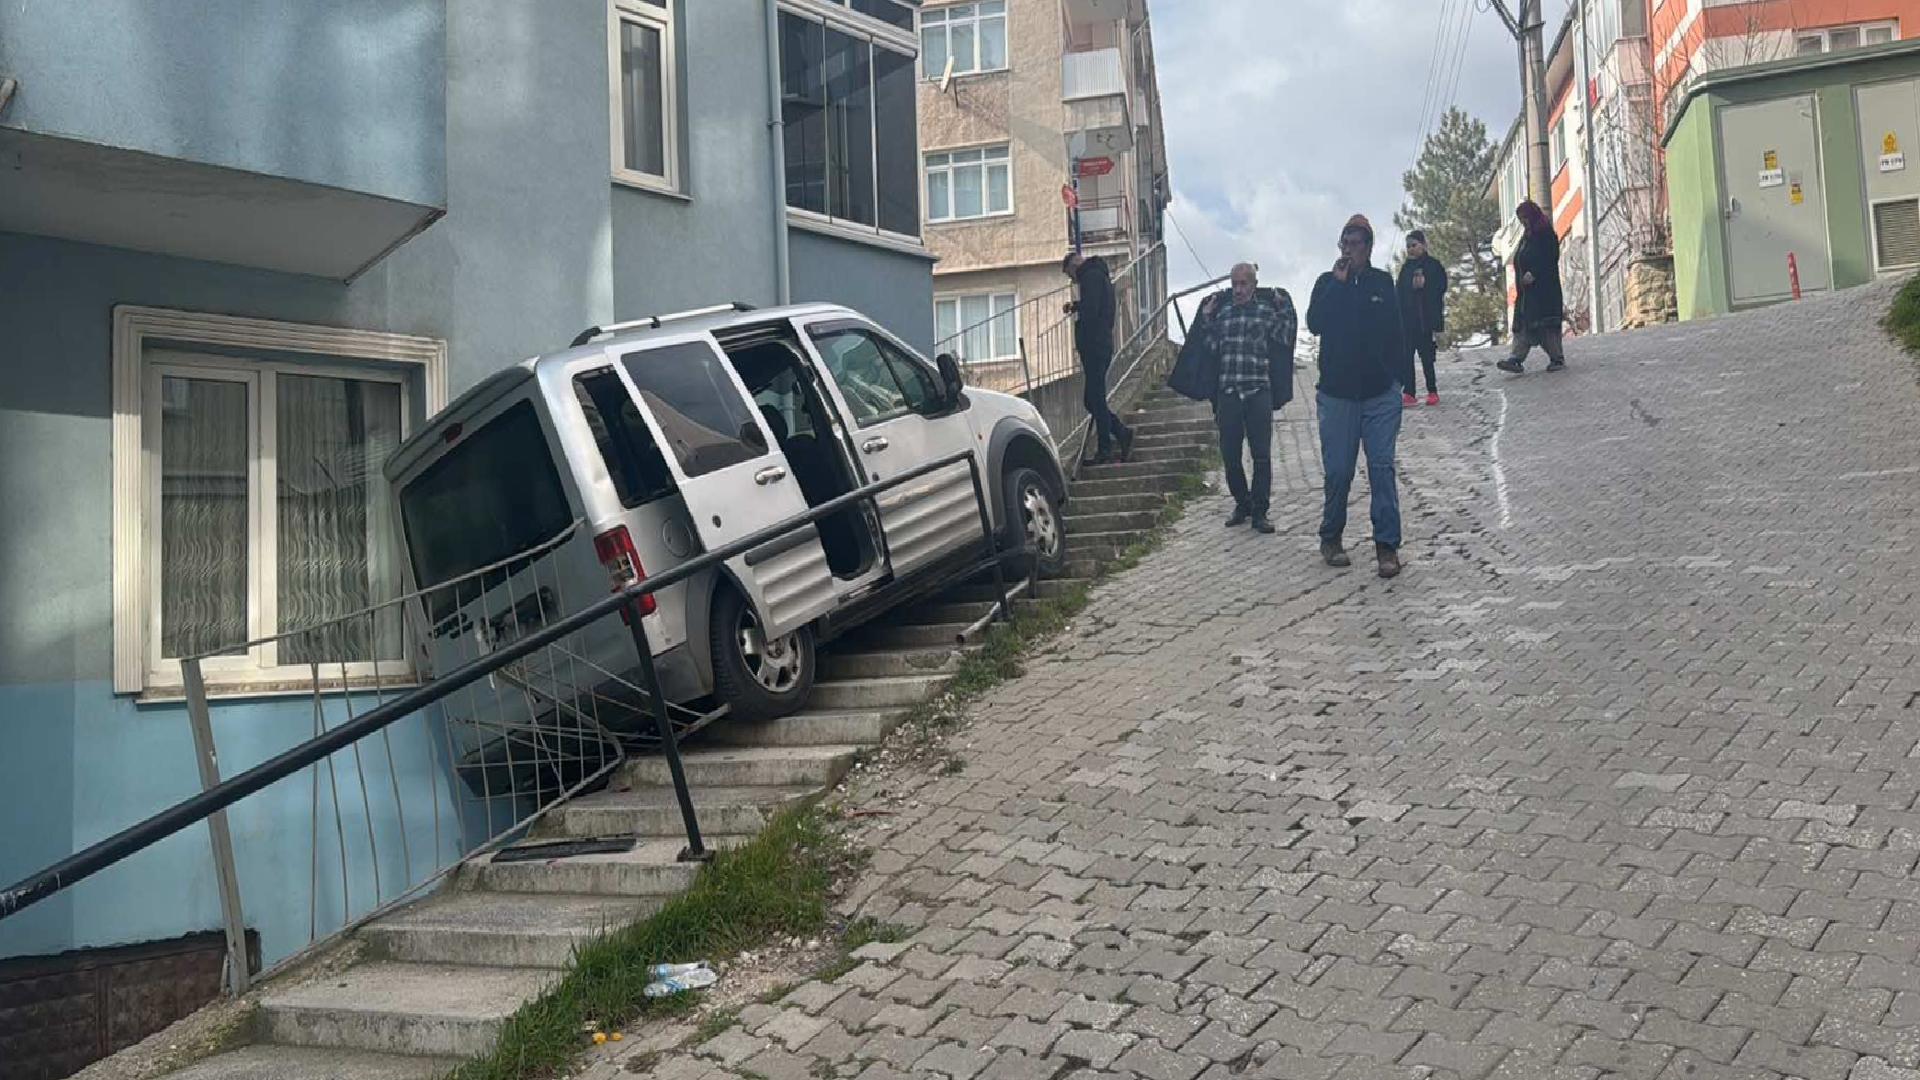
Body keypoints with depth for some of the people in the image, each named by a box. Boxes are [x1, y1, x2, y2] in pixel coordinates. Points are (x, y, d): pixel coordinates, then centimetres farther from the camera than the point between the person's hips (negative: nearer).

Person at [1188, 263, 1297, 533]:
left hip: (1259, 391, -2)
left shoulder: (1268, 306, 5)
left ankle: (1259, 511, 7)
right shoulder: (1221, 308, 11)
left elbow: (1282, 338, 0)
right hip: (1227, 392, 2)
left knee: (1261, 455, -1)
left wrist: (1284, 309, -7)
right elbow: (1210, 347, 11)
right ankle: (1242, 503, 24)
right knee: (1229, 454, 6)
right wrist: (1206, 320, 1)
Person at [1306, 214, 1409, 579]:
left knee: (1382, 468, -4)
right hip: (1337, 393, 0)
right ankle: (1331, 539, 18)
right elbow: (1314, 323, -11)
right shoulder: (1327, 283, 5)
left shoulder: (1383, 282, 7)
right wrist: (1338, 284, -14)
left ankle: (1387, 545, -3)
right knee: (1338, 471, 1)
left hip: (1381, 392, 0)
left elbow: (1397, 332, 9)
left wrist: (1403, 378, 6)